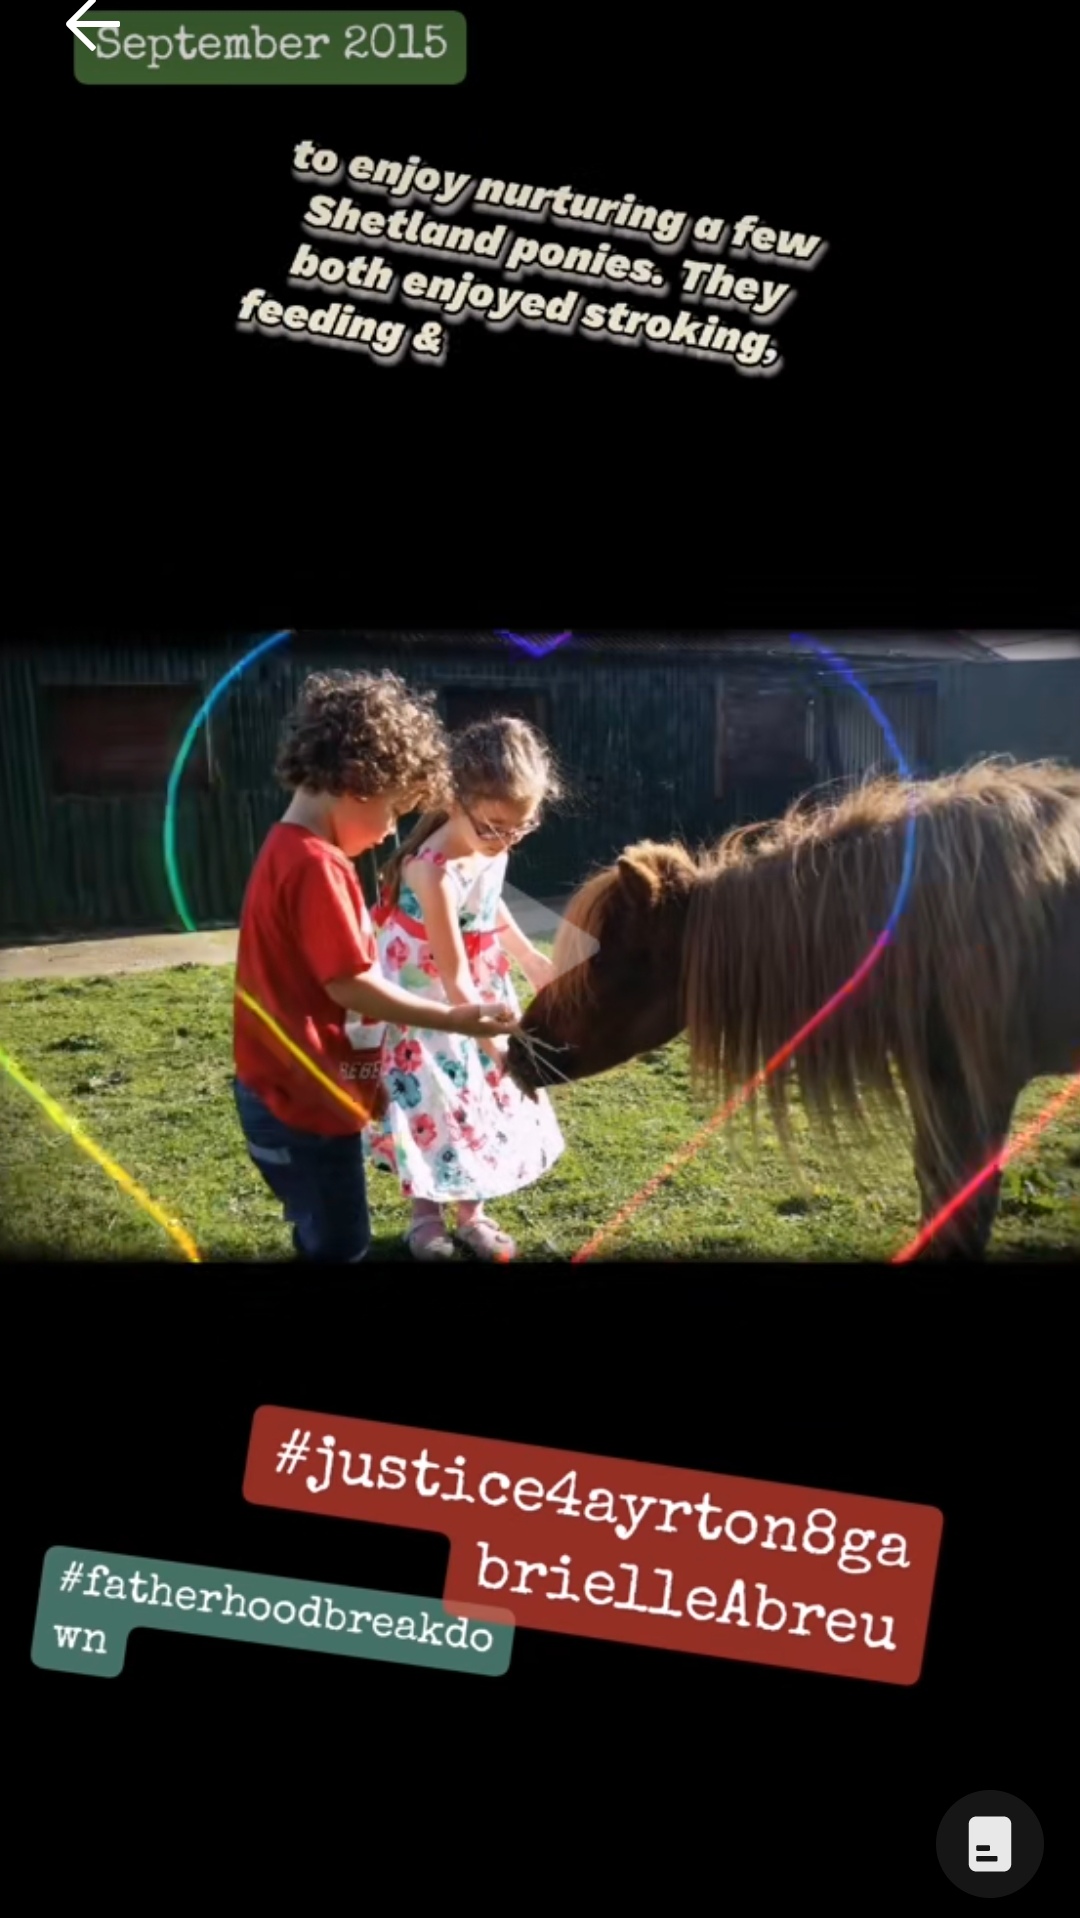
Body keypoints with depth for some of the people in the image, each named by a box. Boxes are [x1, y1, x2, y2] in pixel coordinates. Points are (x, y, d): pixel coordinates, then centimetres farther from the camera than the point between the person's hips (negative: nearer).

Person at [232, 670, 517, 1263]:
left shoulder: (289, 850, 8)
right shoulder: (316, 865, -23)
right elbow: (349, 985, -24)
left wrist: (365, 1074, 13)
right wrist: (453, 1019, -16)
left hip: (290, 1091, 10)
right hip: (305, 1103, -9)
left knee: (326, 1237, 21)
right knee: (339, 1244, 4)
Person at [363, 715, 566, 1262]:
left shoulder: (492, 848, -10)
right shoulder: (435, 872, -33)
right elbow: (452, 975, -31)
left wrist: (529, 958, 16)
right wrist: (495, 1043, -33)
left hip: (481, 987, 7)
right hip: (428, 999, -7)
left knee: (484, 1098, 15)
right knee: (433, 1104, 6)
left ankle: (472, 1214, 32)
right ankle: (427, 1217, 29)